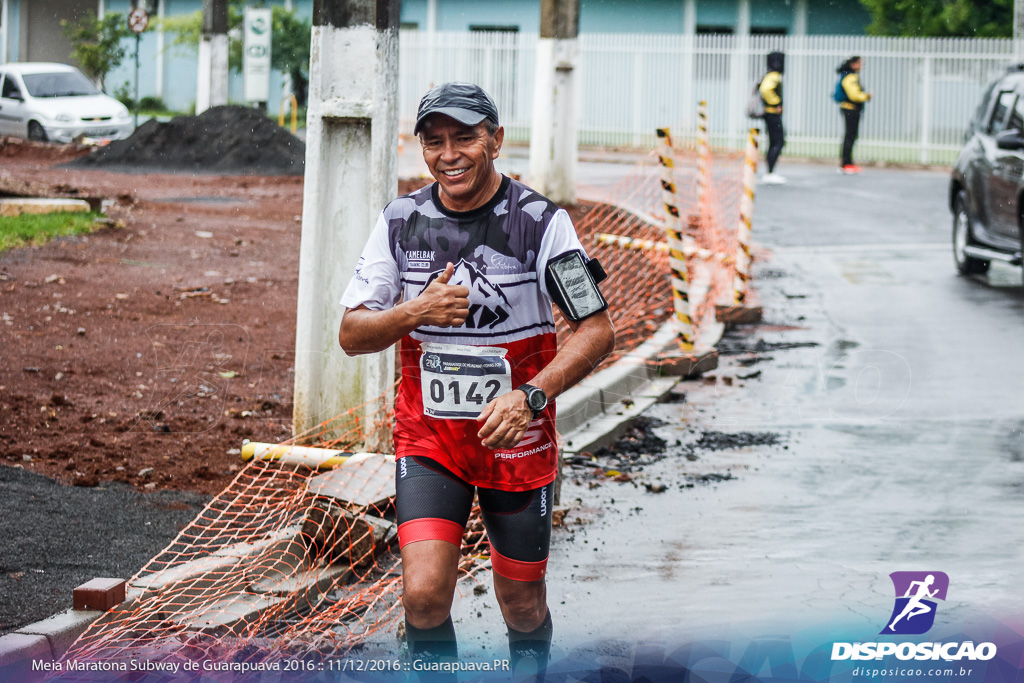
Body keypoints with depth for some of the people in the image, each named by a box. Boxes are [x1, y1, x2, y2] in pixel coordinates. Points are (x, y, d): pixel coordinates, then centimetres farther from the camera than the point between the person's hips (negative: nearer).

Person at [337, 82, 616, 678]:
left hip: (517, 441, -1)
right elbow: (351, 334, 1)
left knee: (522, 604, 10)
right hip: (428, 439, 1)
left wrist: (531, 397, -24)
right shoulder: (401, 221, -1)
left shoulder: (541, 222, -10)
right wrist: (417, 311, -19)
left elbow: (598, 330, -10)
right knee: (424, 595, -14)